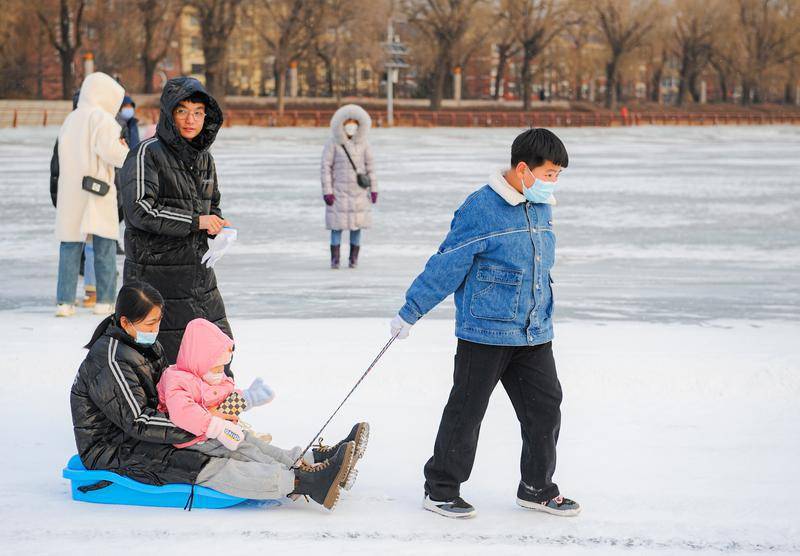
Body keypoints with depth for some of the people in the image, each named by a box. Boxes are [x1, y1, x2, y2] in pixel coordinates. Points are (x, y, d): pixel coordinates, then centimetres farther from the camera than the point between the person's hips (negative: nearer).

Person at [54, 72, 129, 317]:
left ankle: (65, 301, 0)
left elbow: (67, 155, 14)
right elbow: (109, 150, -19)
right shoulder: (101, 118, -6)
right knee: (104, 247, 2)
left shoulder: (70, 120, 16)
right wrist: (127, 153, 0)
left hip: (69, 191, 6)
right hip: (97, 191, -6)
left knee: (70, 246, 6)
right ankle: (105, 301, 2)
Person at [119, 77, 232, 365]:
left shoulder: (204, 158, 13)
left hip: (199, 274, 7)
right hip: (155, 275, -7)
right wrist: (194, 222, -19)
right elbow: (139, 209, -21)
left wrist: (216, 224, 2)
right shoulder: (148, 153, -11)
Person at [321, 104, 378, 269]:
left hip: (359, 190, 3)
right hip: (339, 190, -3)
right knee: (337, 224, -4)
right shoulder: (333, 143, -6)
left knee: (357, 224, 3)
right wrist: (327, 191, -10)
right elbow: (326, 167, -6)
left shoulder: (362, 143, 4)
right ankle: (335, 259, 0)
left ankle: (353, 258, 11)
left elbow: (370, 166, 8)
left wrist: (374, 189, 5)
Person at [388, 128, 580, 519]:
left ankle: (537, 489, 24)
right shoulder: (481, 209, -16)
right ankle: (440, 490, 16)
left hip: (535, 335, 7)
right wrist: (410, 312, -10)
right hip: (484, 333, -7)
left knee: (545, 409, 8)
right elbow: (446, 266, -13)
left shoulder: (542, 208, 8)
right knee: (466, 412, 3)